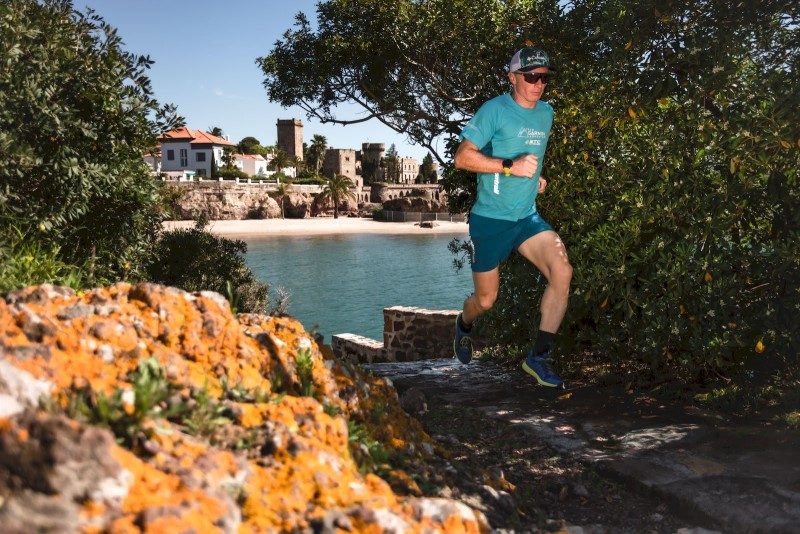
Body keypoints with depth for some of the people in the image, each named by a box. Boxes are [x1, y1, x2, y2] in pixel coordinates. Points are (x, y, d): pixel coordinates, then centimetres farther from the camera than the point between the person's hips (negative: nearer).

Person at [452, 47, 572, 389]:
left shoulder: (546, 112, 10)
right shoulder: (495, 110, -11)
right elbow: (462, 157, -17)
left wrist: (536, 175, 12)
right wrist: (510, 166, -26)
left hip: (528, 216, 5)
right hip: (490, 218, -5)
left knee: (562, 271, -19)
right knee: (486, 300, 6)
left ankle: (539, 357, -11)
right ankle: (464, 324, 44)